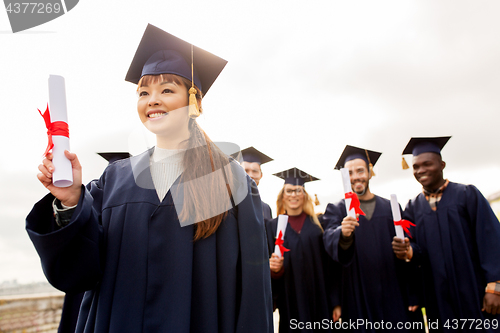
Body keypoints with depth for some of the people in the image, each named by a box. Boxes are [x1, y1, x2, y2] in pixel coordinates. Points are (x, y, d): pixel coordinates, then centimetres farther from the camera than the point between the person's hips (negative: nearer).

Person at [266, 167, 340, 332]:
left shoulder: (317, 225, 3)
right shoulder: (273, 226, 3)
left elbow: (330, 267, 2)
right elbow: (270, 263, 5)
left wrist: (336, 302, -2)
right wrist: (274, 268, -18)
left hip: (320, 302, 1)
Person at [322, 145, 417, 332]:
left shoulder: (391, 208, 7)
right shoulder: (336, 210, 2)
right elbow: (330, 242, -16)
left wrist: (412, 296, 2)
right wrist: (343, 234, -38)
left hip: (393, 297, 2)